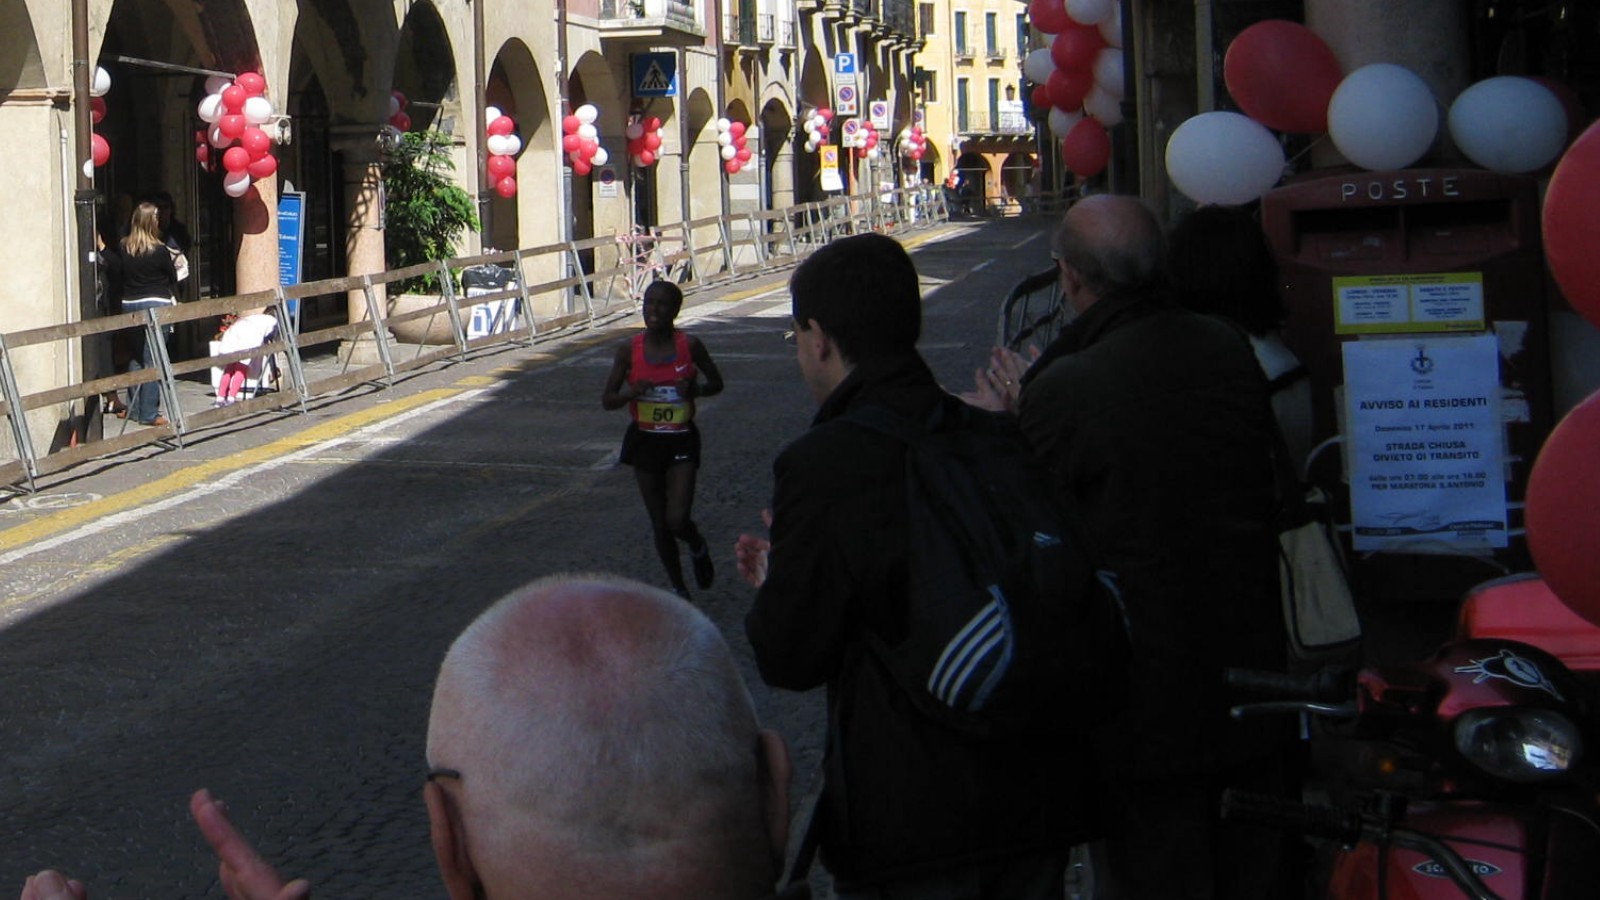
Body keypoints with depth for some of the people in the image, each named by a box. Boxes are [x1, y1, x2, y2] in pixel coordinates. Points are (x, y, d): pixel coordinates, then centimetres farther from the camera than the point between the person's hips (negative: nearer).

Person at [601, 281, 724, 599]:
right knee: (659, 525, 10)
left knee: (677, 520, -15)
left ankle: (699, 549, 21)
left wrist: (696, 388, -16)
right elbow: (607, 400, -1)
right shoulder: (629, 349, -5)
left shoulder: (689, 345, -8)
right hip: (645, 440, 2)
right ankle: (678, 588, 29)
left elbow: (717, 382, 7)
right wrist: (632, 393, -22)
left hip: (681, 441, -2)